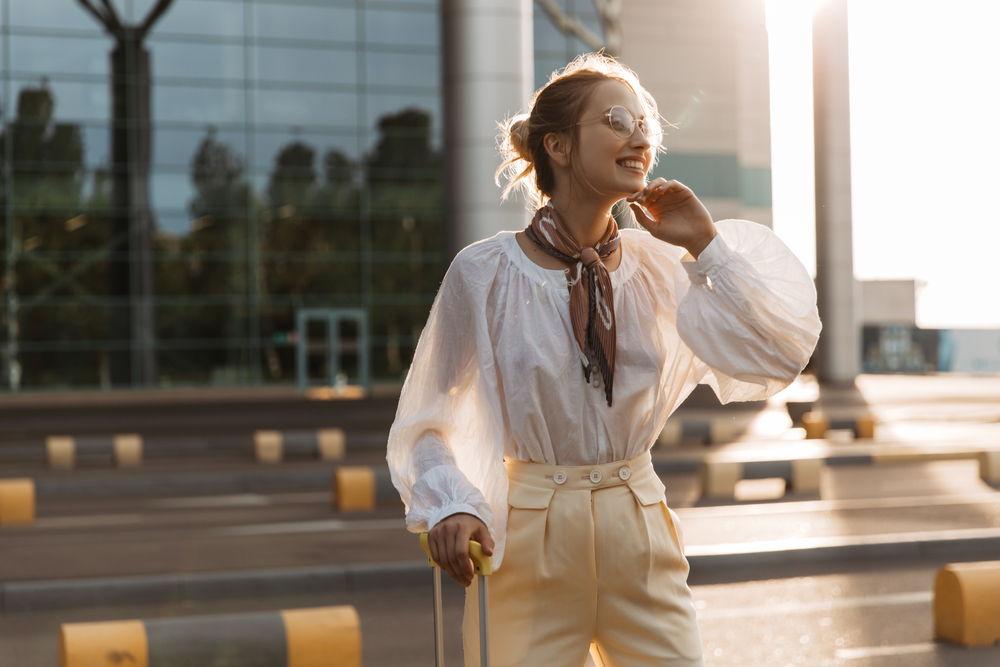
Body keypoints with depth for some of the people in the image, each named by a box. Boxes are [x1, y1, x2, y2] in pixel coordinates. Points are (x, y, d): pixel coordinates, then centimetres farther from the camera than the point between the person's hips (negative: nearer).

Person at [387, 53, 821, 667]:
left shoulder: (657, 267, 3)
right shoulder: (486, 273, -7)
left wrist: (708, 244, -4)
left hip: (641, 533, 4)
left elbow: (782, 352, -1)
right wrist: (451, 507, -20)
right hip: (531, 541, -3)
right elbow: (430, 422, -3)